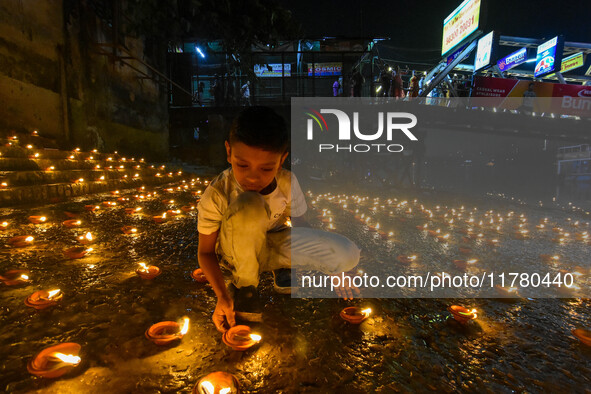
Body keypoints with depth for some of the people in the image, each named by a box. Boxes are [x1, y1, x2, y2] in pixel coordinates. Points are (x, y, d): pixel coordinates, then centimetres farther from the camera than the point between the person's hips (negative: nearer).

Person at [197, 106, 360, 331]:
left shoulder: (288, 184, -19)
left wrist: (333, 269, -6)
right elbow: (206, 251, -15)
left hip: (273, 245, 2)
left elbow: (301, 227, -5)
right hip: (238, 253, -2)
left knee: (348, 255, -20)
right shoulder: (216, 195, -25)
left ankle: (283, 268, 5)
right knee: (248, 205, -38)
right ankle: (244, 283, -12)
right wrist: (222, 295, -27)